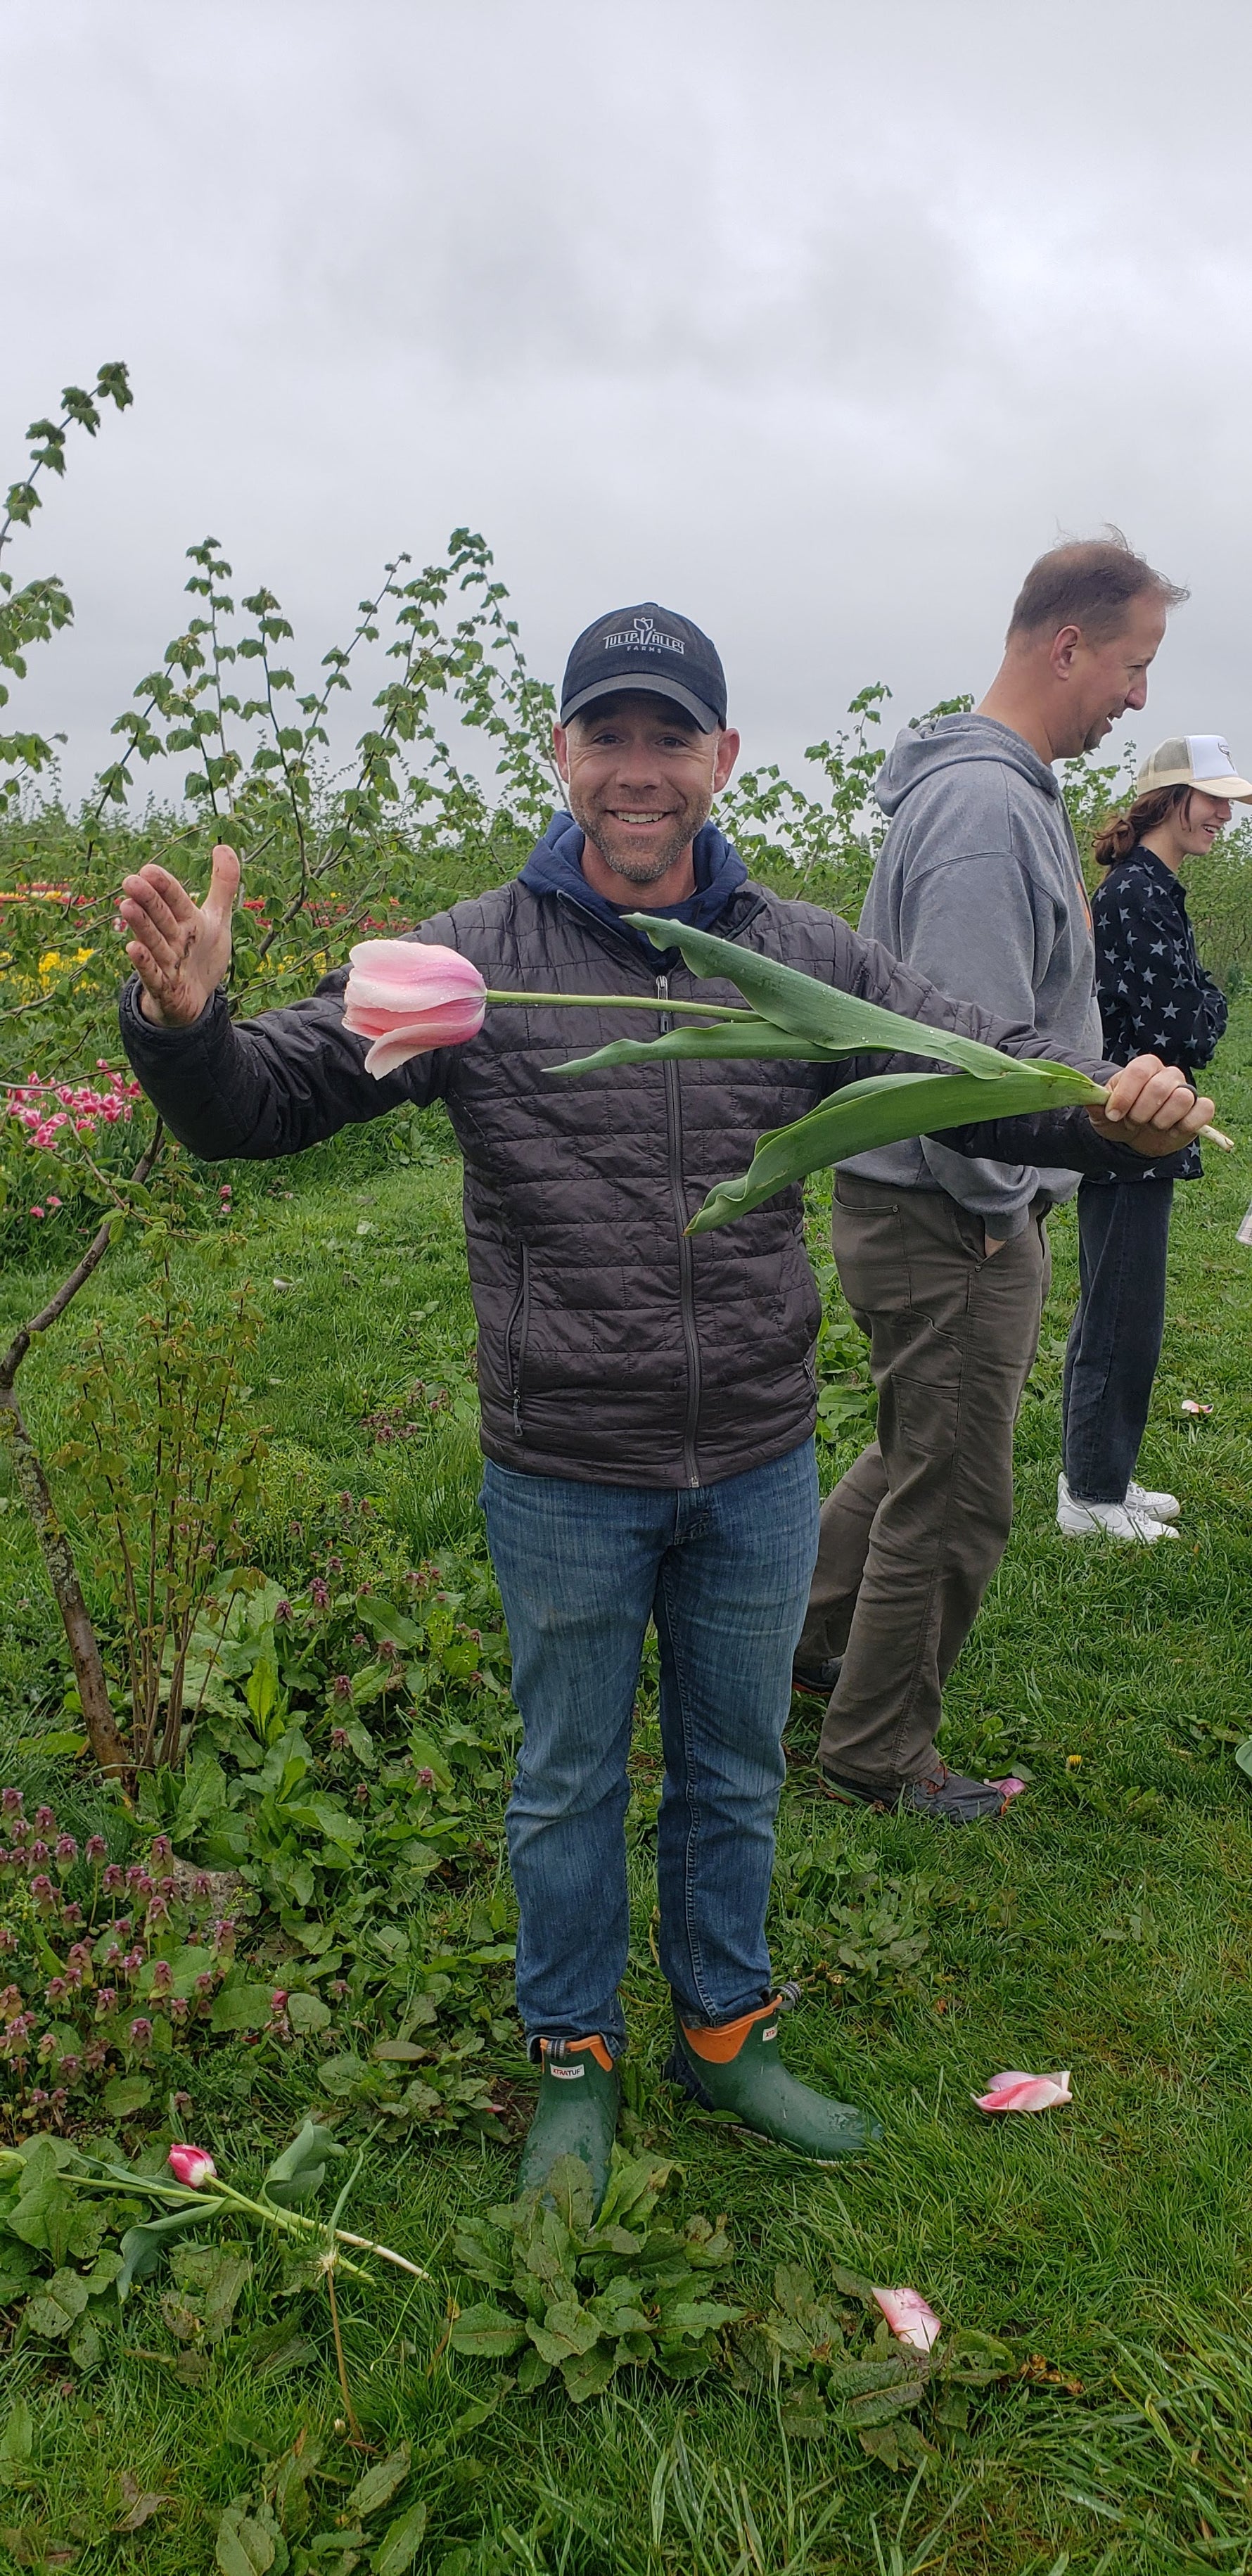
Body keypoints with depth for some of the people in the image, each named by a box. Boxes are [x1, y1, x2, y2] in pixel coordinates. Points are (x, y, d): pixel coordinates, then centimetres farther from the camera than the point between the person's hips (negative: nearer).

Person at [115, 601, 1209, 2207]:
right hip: (564, 1484, -2)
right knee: (569, 1785, 18)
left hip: (758, 1474, 2)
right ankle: (574, 2058, 43)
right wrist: (183, 1020, -34)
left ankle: (725, 2031, 46)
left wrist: (1119, 1109, -25)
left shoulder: (804, 959, -3)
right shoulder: (474, 960, -10)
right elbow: (262, 1103, -10)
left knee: (734, 1776, 21)